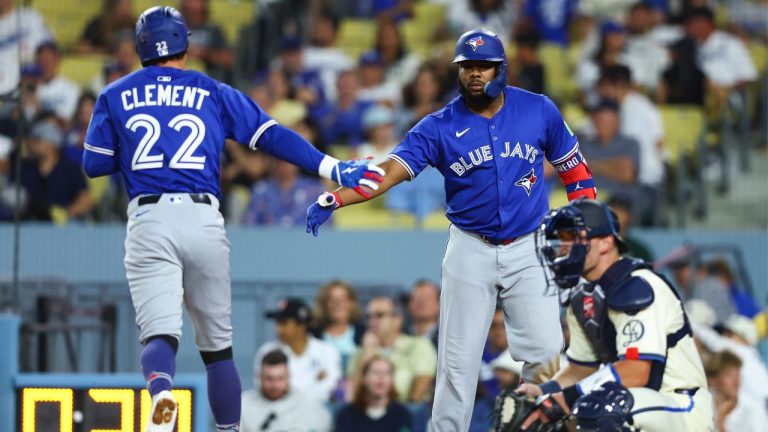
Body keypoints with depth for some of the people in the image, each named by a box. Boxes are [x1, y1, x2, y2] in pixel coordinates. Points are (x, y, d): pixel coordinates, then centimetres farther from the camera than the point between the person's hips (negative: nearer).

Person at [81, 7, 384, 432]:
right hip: (204, 221, 1)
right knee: (217, 344, 14)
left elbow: (94, 163, 12)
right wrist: (330, 167, 3)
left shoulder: (115, 96, 12)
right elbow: (272, 135, 5)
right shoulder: (213, 93, 13)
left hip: (147, 221, -1)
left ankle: (159, 391, -42)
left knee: (159, 334, -10)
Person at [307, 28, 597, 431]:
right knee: (458, 360, 0)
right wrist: (334, 199, -32)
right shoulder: (440, 126, -7)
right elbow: (390, 170, -17)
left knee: (545, 351, -4)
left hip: (528, 250, 0)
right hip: (470, 250, 0)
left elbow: (571, 165, 8)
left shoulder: (539, 111, -3)